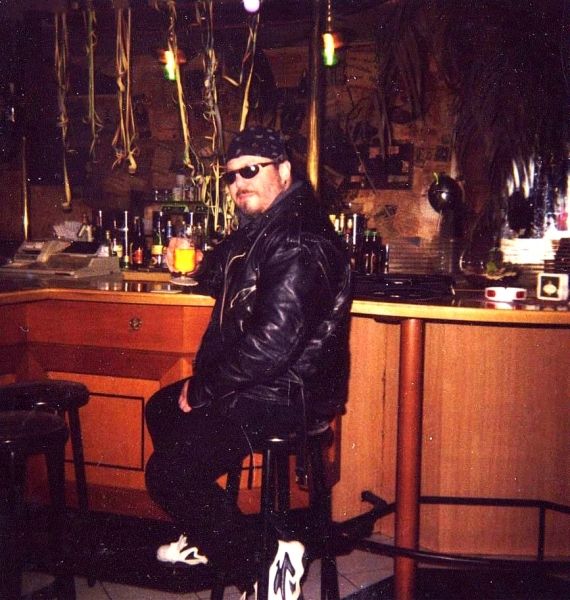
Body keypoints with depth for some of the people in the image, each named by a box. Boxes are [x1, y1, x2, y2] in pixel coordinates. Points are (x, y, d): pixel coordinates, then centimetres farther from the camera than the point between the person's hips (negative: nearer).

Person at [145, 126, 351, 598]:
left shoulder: (299, 244, -23)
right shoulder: (262, 229, 11)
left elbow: (271, 344, -30)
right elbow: (215, 279, 24)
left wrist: (202, 389, -18)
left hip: (285, 396, -11)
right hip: (256, 383, 11)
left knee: (167, 472, -15)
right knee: (161, 408, 25)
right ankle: (205, 538, 34)